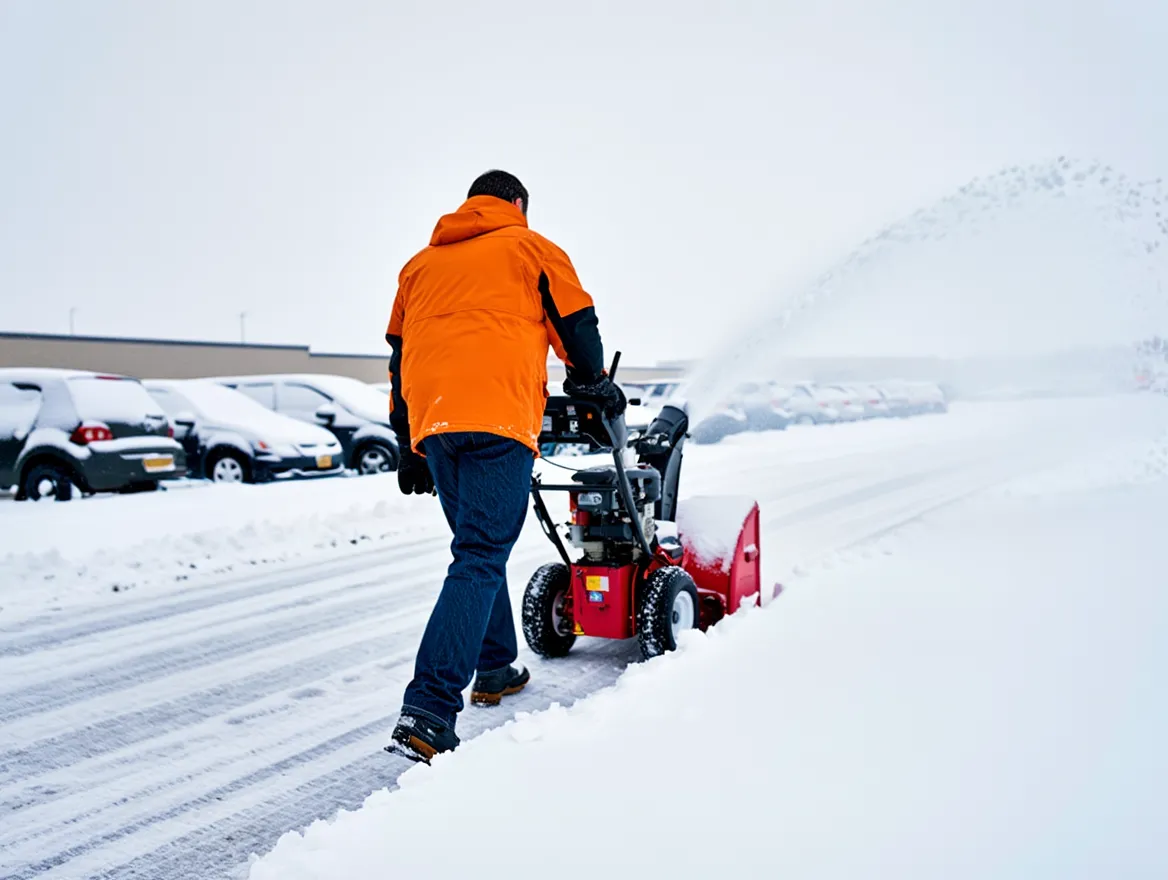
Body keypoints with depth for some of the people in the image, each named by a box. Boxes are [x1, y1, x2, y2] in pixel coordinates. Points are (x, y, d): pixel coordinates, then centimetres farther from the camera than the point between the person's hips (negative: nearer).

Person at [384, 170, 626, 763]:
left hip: (430, 421, 6)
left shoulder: (421, 263, 27)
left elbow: (400, 355, 25)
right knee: (480, 560, -11)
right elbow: (576, 324, 14)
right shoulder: (531, 248, 14)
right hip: (498, 414, -6)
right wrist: (596, 387, 32)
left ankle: (494, 669, 32)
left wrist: (410, 447, 27)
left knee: (480, 548, 23)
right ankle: (428, 714, -22)